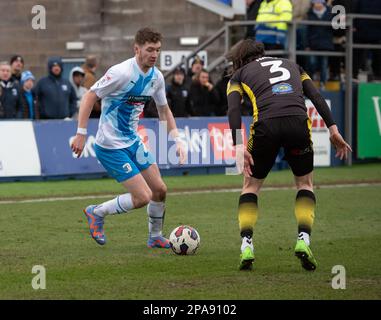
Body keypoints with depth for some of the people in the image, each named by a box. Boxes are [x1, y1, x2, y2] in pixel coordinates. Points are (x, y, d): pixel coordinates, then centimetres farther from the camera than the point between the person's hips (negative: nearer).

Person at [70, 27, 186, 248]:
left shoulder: (156, 77, 3)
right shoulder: (122, 72, -21)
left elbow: (164, 110, 18)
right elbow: (90, 97, -18)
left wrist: (177, 139, 8)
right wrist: (81, 134, -22)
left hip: (133, 141, 8)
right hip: (111, 146, -8)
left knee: (160, 190, 7)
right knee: (143, 197, -12)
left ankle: (155, 237, 28)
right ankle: (97, 213, 9)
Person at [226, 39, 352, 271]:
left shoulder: (240, 74, 25)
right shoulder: (292, 65, 33)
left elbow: (234, 110, 5)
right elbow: (316, 96, 16)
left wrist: (239, 146, -3)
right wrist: (333, 129, 9)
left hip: (266, 126, -1)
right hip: (298, 123, 1)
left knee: (251, 185, 20)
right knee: (305, 183, 22)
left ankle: (246, 245, 7)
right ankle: (303, 240, 4)